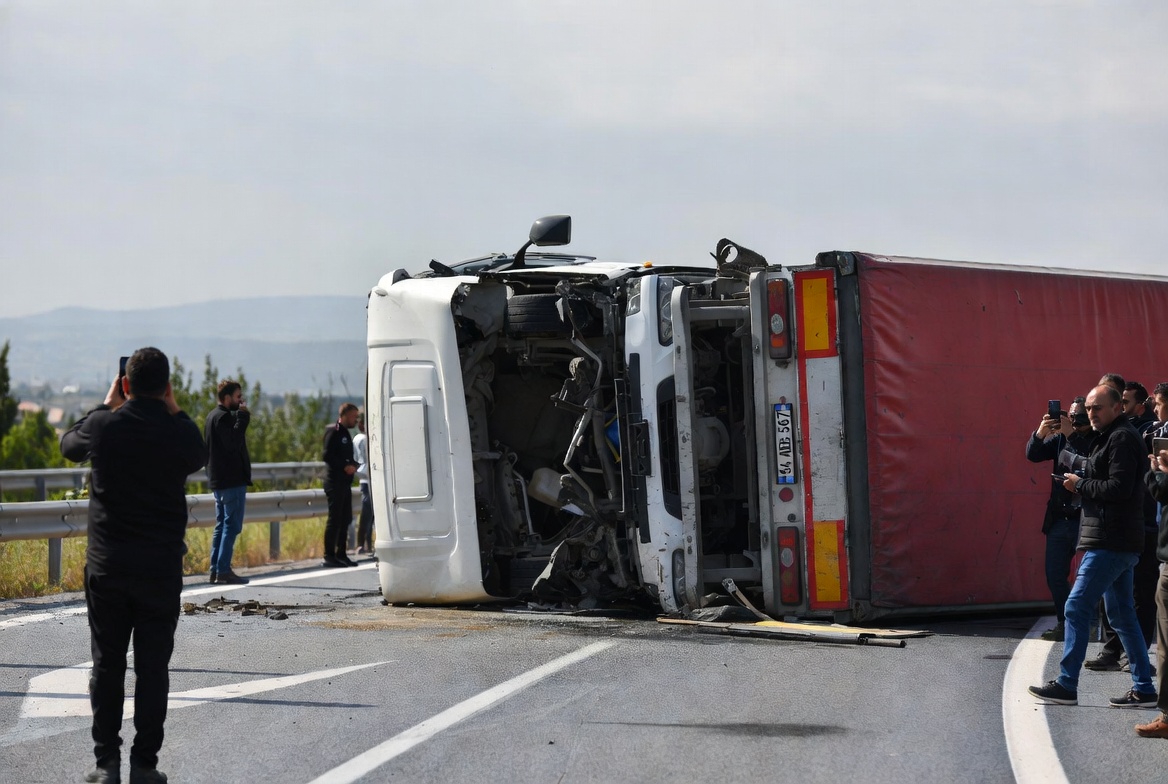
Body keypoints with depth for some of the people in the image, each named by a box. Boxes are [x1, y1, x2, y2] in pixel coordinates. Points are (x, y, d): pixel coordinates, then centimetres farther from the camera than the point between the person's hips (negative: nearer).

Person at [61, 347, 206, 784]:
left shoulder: (103, 425, -7)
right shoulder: (180, 432, -7)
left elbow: (69, 445, 16)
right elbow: (199, 458, 17)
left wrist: (107, 406, 23)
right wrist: (173, 411, 18)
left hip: (106, 567, 1)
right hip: (161, 568, 0)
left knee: (107, 665, 8)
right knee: (153, 667, 5)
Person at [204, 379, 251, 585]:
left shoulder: (212, 416, 17)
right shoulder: (224, 417, -14)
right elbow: (233, 442, -26)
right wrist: (243, 416, -23)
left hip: (218, 481, 10)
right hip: (232, 480, -10)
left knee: (221, 525, 12)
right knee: (232, 525, -9)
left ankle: (215, 570, 11)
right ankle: (223, 571, -11)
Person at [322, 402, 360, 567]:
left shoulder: (345, 433, 20)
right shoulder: (333, 431, -9)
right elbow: (327, 456, -18)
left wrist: (353, 465, 8)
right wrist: (345, 466, -20)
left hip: (345, 482, 10)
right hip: (335, 481, -10)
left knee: (345, 519, 11)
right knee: (334, 519, -9)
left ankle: (341, 554, 16)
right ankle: (329, 556, -7)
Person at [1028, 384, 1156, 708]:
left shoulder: (1122, 438, -12)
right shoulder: (1110, 438, 21)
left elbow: (1119, 488, -21)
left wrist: (1080, 484, -11)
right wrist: (1082, 484, 3)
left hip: (1110, 544, -11)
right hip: (1117, 543, 11)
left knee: (1077, 608, -10)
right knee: (1121, 615, 12)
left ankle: (1066, 685, -8)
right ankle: (1143, 689, 13)